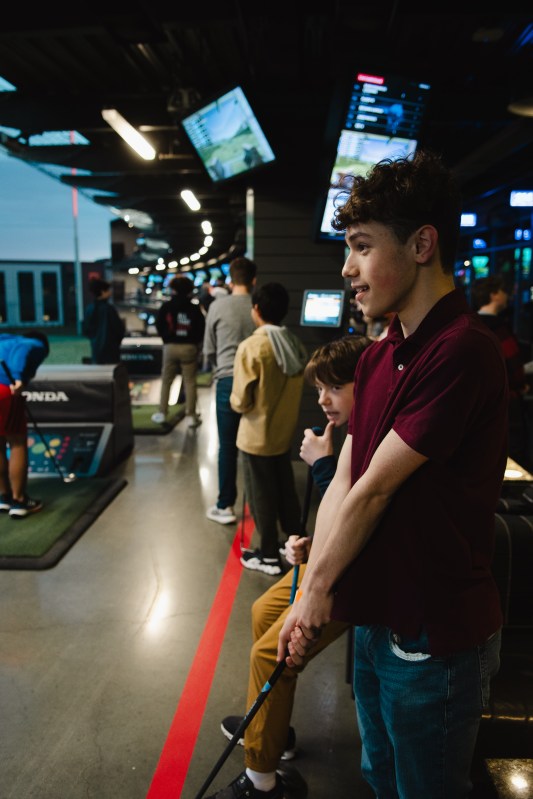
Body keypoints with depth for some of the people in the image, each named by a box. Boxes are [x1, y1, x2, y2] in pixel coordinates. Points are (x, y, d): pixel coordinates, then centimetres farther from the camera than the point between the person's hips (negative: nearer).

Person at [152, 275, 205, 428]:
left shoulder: (166, 306, -1)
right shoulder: (194, 309, -2)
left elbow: (159, 325, -1)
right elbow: (201, 328, -1)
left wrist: (167, 339, 11)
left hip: (170, 346, 1)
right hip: (189, 347, -1)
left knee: (166, 381, 11)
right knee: (190, 382, 1)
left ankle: (162, 413, 13)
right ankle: (191, 416, 2)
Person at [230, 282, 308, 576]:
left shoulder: (251, 347, -20)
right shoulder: (296, 345, -3)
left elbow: (240, 402, -17)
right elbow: (297, 388, 6)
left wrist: (235, 402, 4)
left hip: (257, 436, -6)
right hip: (285, 432, 6)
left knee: (261, 496, 9)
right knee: (285, 491, 20)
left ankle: (268, 556, 22)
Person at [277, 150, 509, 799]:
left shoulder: (462, 350, -25)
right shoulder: (378, 356, 4)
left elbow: (374, 491, -21)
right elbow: (342, 483, 2)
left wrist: (318, 588, -8)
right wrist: (311, 595, -2)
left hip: (435, 636, -8)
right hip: (377, 618, 8)